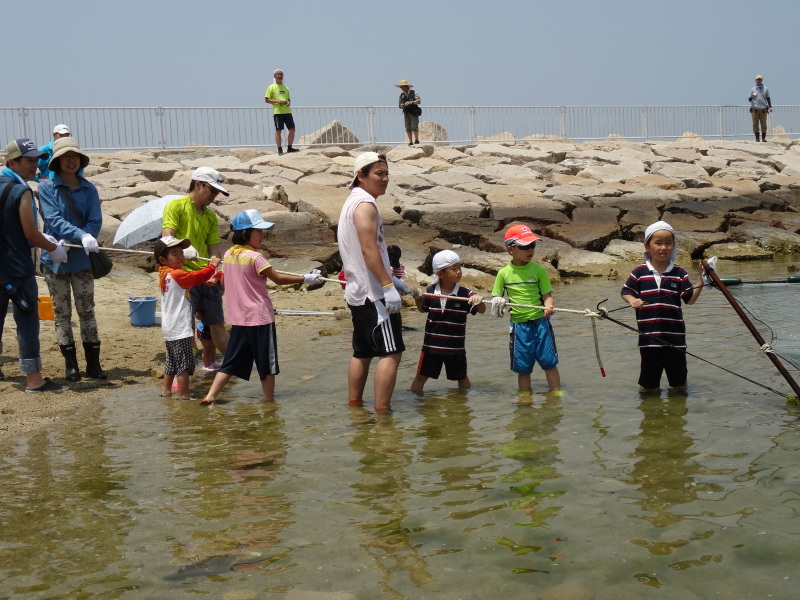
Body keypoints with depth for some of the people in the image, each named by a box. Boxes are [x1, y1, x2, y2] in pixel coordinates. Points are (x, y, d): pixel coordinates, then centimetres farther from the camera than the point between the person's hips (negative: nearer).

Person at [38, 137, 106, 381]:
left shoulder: (89, 189, 2)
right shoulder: (47, 187, -4)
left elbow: (95, 222, -4)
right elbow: (54, 220, -15)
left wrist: (70, 242, -19)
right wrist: (81, 236, -30)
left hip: (82, 259, 2)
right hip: (54, 259, -2)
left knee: (87, 311, 6)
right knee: (62, 313, 6)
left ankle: (93, 363, 11)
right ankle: (71, 364, 13)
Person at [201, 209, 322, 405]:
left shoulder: (228, 255, 6)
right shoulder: (254, 257, -15)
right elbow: (278, 279, -13)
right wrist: (305, 279, -6)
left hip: (238, 318, 7)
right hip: (259, 317, -7)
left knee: (233, 361, 12)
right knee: (267, 363, 6)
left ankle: (210, 396, 5)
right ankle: (269, 400, 13)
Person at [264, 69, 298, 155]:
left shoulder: (285, 87, 19)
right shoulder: (271, 87, 2)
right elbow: (266, 100, -1)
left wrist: (289, 103, 1)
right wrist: (277, 101, -14)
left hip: (287, 111, 5)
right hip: (278, 112, -5)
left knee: (292, 129, 2)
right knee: (278, 131, -4)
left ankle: (289, 148, 12)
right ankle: (280, 149, 0)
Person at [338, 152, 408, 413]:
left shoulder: (353, 201, 19)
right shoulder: (365, 203, -13)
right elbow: (369, 250, -23)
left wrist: (390, 278, 24)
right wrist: (388, 286, -25)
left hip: (358, 291, 11)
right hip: (373, 293, -11)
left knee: (362, 352, 16)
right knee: (391, 352, -11)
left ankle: (354, 404, 22)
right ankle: (382, 411, -13)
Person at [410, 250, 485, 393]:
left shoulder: (466, 294, -9)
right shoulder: (430, 291, -5)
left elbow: (482, 310, -13)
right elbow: (422, 309, 12)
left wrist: (479, 300, -35)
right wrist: (418, 298, -9)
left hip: (455, 348, 0)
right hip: (432, 344, 0)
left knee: (462, 377, 17)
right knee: (421, 376, 5)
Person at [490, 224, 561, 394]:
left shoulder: (538, 270, -1)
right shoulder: (504, 273, 2)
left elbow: (547, 295, -3)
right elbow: (496, 297, 9)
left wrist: (549, 306, -25)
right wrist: (497, 304, -14)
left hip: (540, 322, -1)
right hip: (519, 325, 1)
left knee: (549, 363, 2)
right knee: (523, 368, 8)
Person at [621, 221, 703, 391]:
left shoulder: (679, 273, -1)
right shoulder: (639, 272, -2)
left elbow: (691, 299, -3)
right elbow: (625, 291, 5)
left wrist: (700, 278, -14)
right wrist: (632, 300, -15)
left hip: (675, 336, 1)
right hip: (649, 336, -1)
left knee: (679, 379, 15)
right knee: (648, 380, 12)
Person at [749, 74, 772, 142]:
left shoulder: (766, 89, 11)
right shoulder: (752, 90, 8)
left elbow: (768, 98, 13)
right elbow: (749, 99, 7)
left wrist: (770, 106, 3)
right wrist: (752, 97, -16)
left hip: (763, 109, 1)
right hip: (754, 109, 0)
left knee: (763, 124, -1)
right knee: (755, 124, -2)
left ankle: (763, 138, 2)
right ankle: (757, 138, 3)